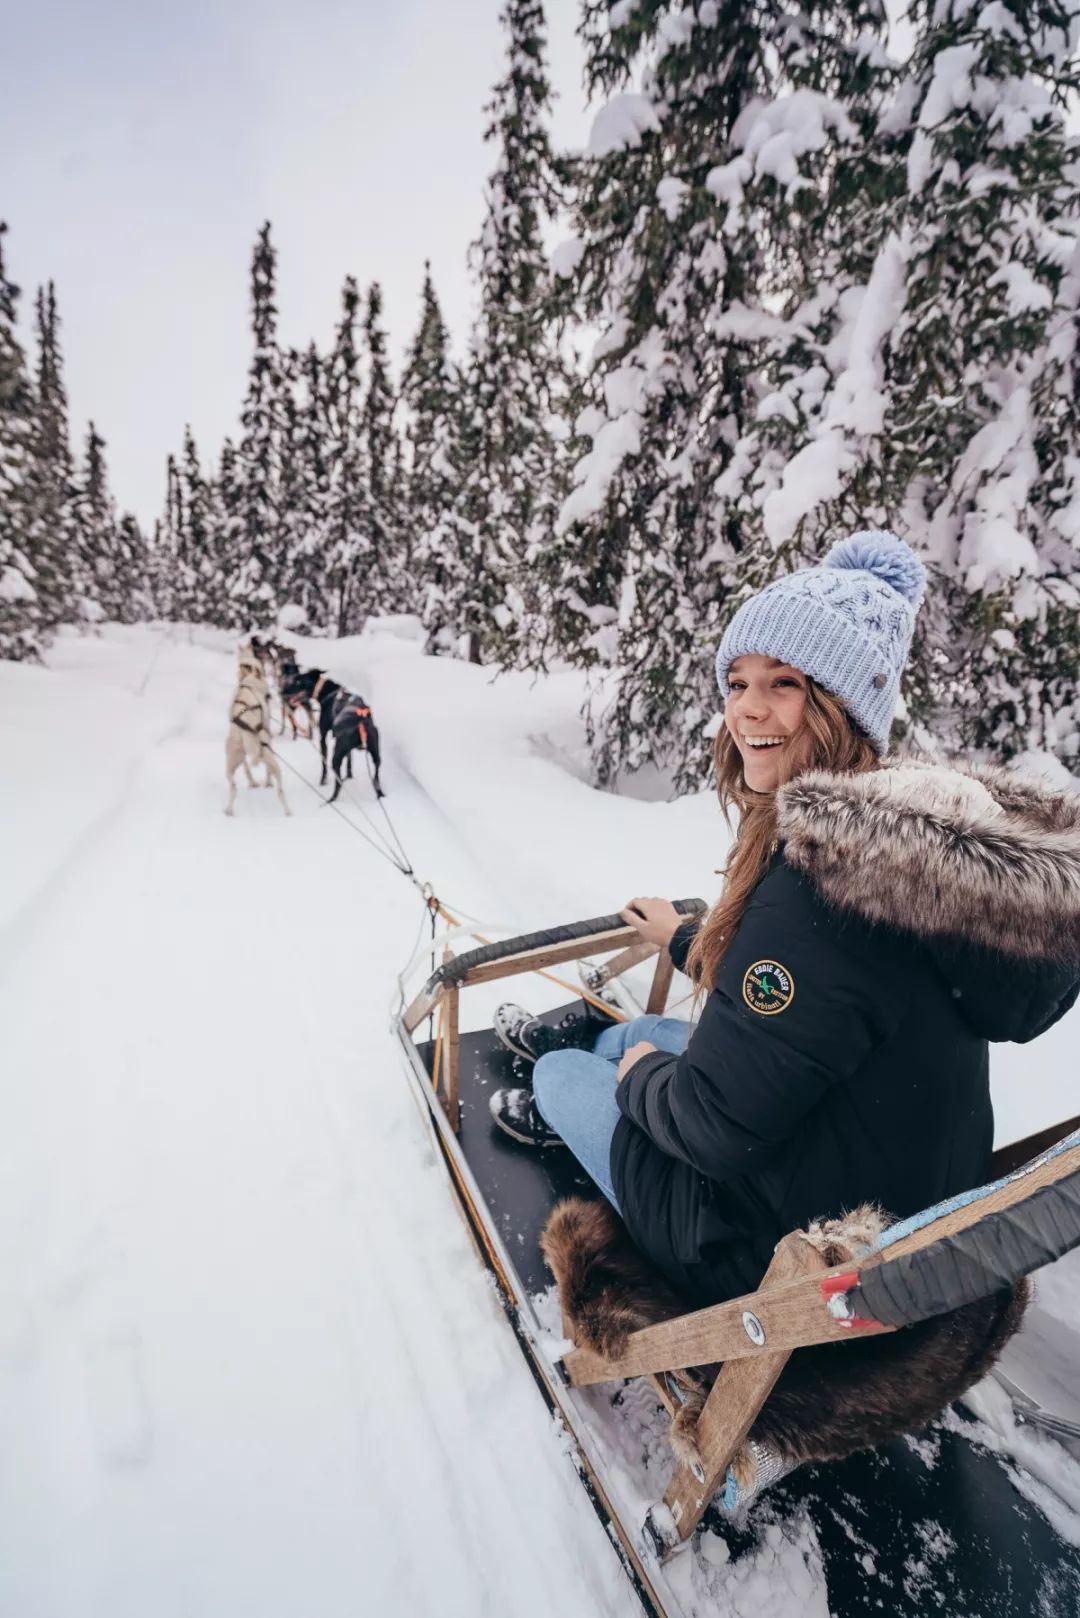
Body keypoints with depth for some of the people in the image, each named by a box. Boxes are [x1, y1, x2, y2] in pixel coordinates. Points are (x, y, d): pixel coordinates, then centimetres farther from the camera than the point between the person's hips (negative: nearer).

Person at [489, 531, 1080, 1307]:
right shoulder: (919, 830, -9)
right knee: (641, 1032, 27)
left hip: (783, 1251, -7)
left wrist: (642, 1075, -6)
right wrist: (684, 937, 22)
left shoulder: (825, 877, -37)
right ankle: (575, 1035, 61)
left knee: (561, 1073, 14)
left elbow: (719, 1130, -29)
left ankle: (559, 1103, 51)